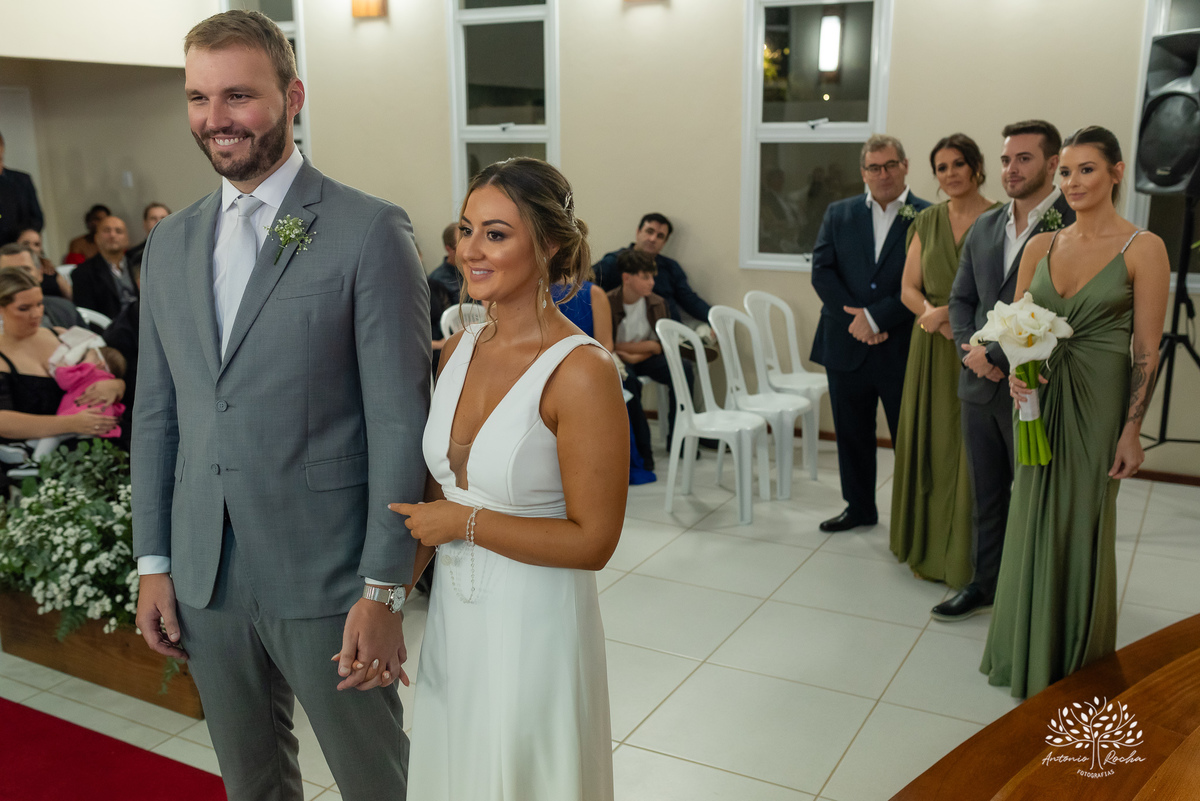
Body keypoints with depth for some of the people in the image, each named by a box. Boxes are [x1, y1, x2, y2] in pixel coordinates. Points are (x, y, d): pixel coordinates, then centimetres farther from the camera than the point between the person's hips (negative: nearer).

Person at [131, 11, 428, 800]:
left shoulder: (371, 232, -10)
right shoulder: (171, 243, 9)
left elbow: (400, 420, -13)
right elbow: (156, 413, 12)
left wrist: (384, 591, -15)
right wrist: (154, 563, 8)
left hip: (327, 577, -5)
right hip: (203, 578, 6)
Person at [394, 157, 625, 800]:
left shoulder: (581, 372, -21)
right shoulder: (459, 349, 0)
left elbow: (593, 542, -19)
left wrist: (464, 522, -15)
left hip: (533, 625, -6)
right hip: (451, 616, 6)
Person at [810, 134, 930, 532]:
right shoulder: (838, 214, 8)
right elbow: (822, 271, 0)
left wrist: (876, 317, -14)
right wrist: (854, 319, -11)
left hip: (902, 347, -3)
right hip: (846, 346, 4)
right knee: (851, 433, 14)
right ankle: (860, 508, 31)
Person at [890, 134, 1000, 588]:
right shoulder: (927, 222, 9)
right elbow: (909, 289, 7)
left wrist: (948, 311, -17)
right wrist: (936, 317, -12)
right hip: (931, 350, 4)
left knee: (973, 450, 0)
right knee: (930, 446, 10)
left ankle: (968, 557, 13)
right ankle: (929, 548, 23)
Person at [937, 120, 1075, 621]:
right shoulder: (985, 226, 10)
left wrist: (999, 355, -15)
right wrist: (971, 351, -3)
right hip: (980, 386, 6)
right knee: (986, 496, 17)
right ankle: (985, 585, 31)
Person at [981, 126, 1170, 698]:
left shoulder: (1142, 249, -8)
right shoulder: (1041, 245, 6)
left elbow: (1147, 350, -9)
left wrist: (1132, 429, -12)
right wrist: (1016, 368, -11)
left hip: (1098, 401, -4)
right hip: (1040, 400, 4)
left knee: (1083, 526, 6)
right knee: (1034, 521, 13)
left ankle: (1075, 665, 26)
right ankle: (1030, 651, 32)